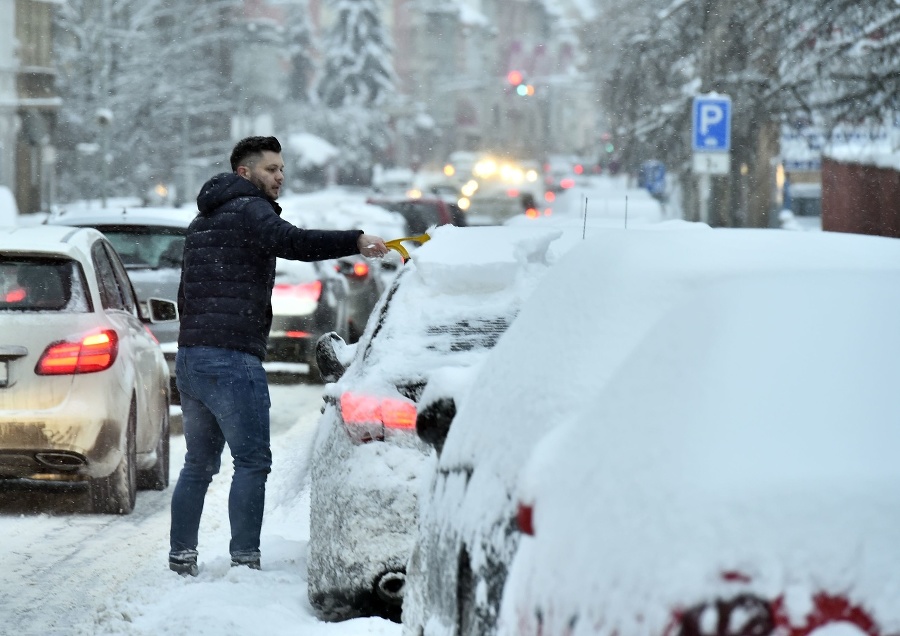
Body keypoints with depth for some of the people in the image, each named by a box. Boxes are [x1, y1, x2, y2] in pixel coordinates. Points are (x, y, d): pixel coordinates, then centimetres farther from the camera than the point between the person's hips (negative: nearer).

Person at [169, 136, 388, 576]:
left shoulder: (202, 221, 25)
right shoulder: (249, 211, -6)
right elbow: (292, 242, -26)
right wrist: (356, 241, -33)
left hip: (189, 356, 9)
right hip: (233, 360, -9)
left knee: (198, 464, 16)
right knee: (252, 462, -6)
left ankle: (181, 555, 17)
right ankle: (244, 558, -10)